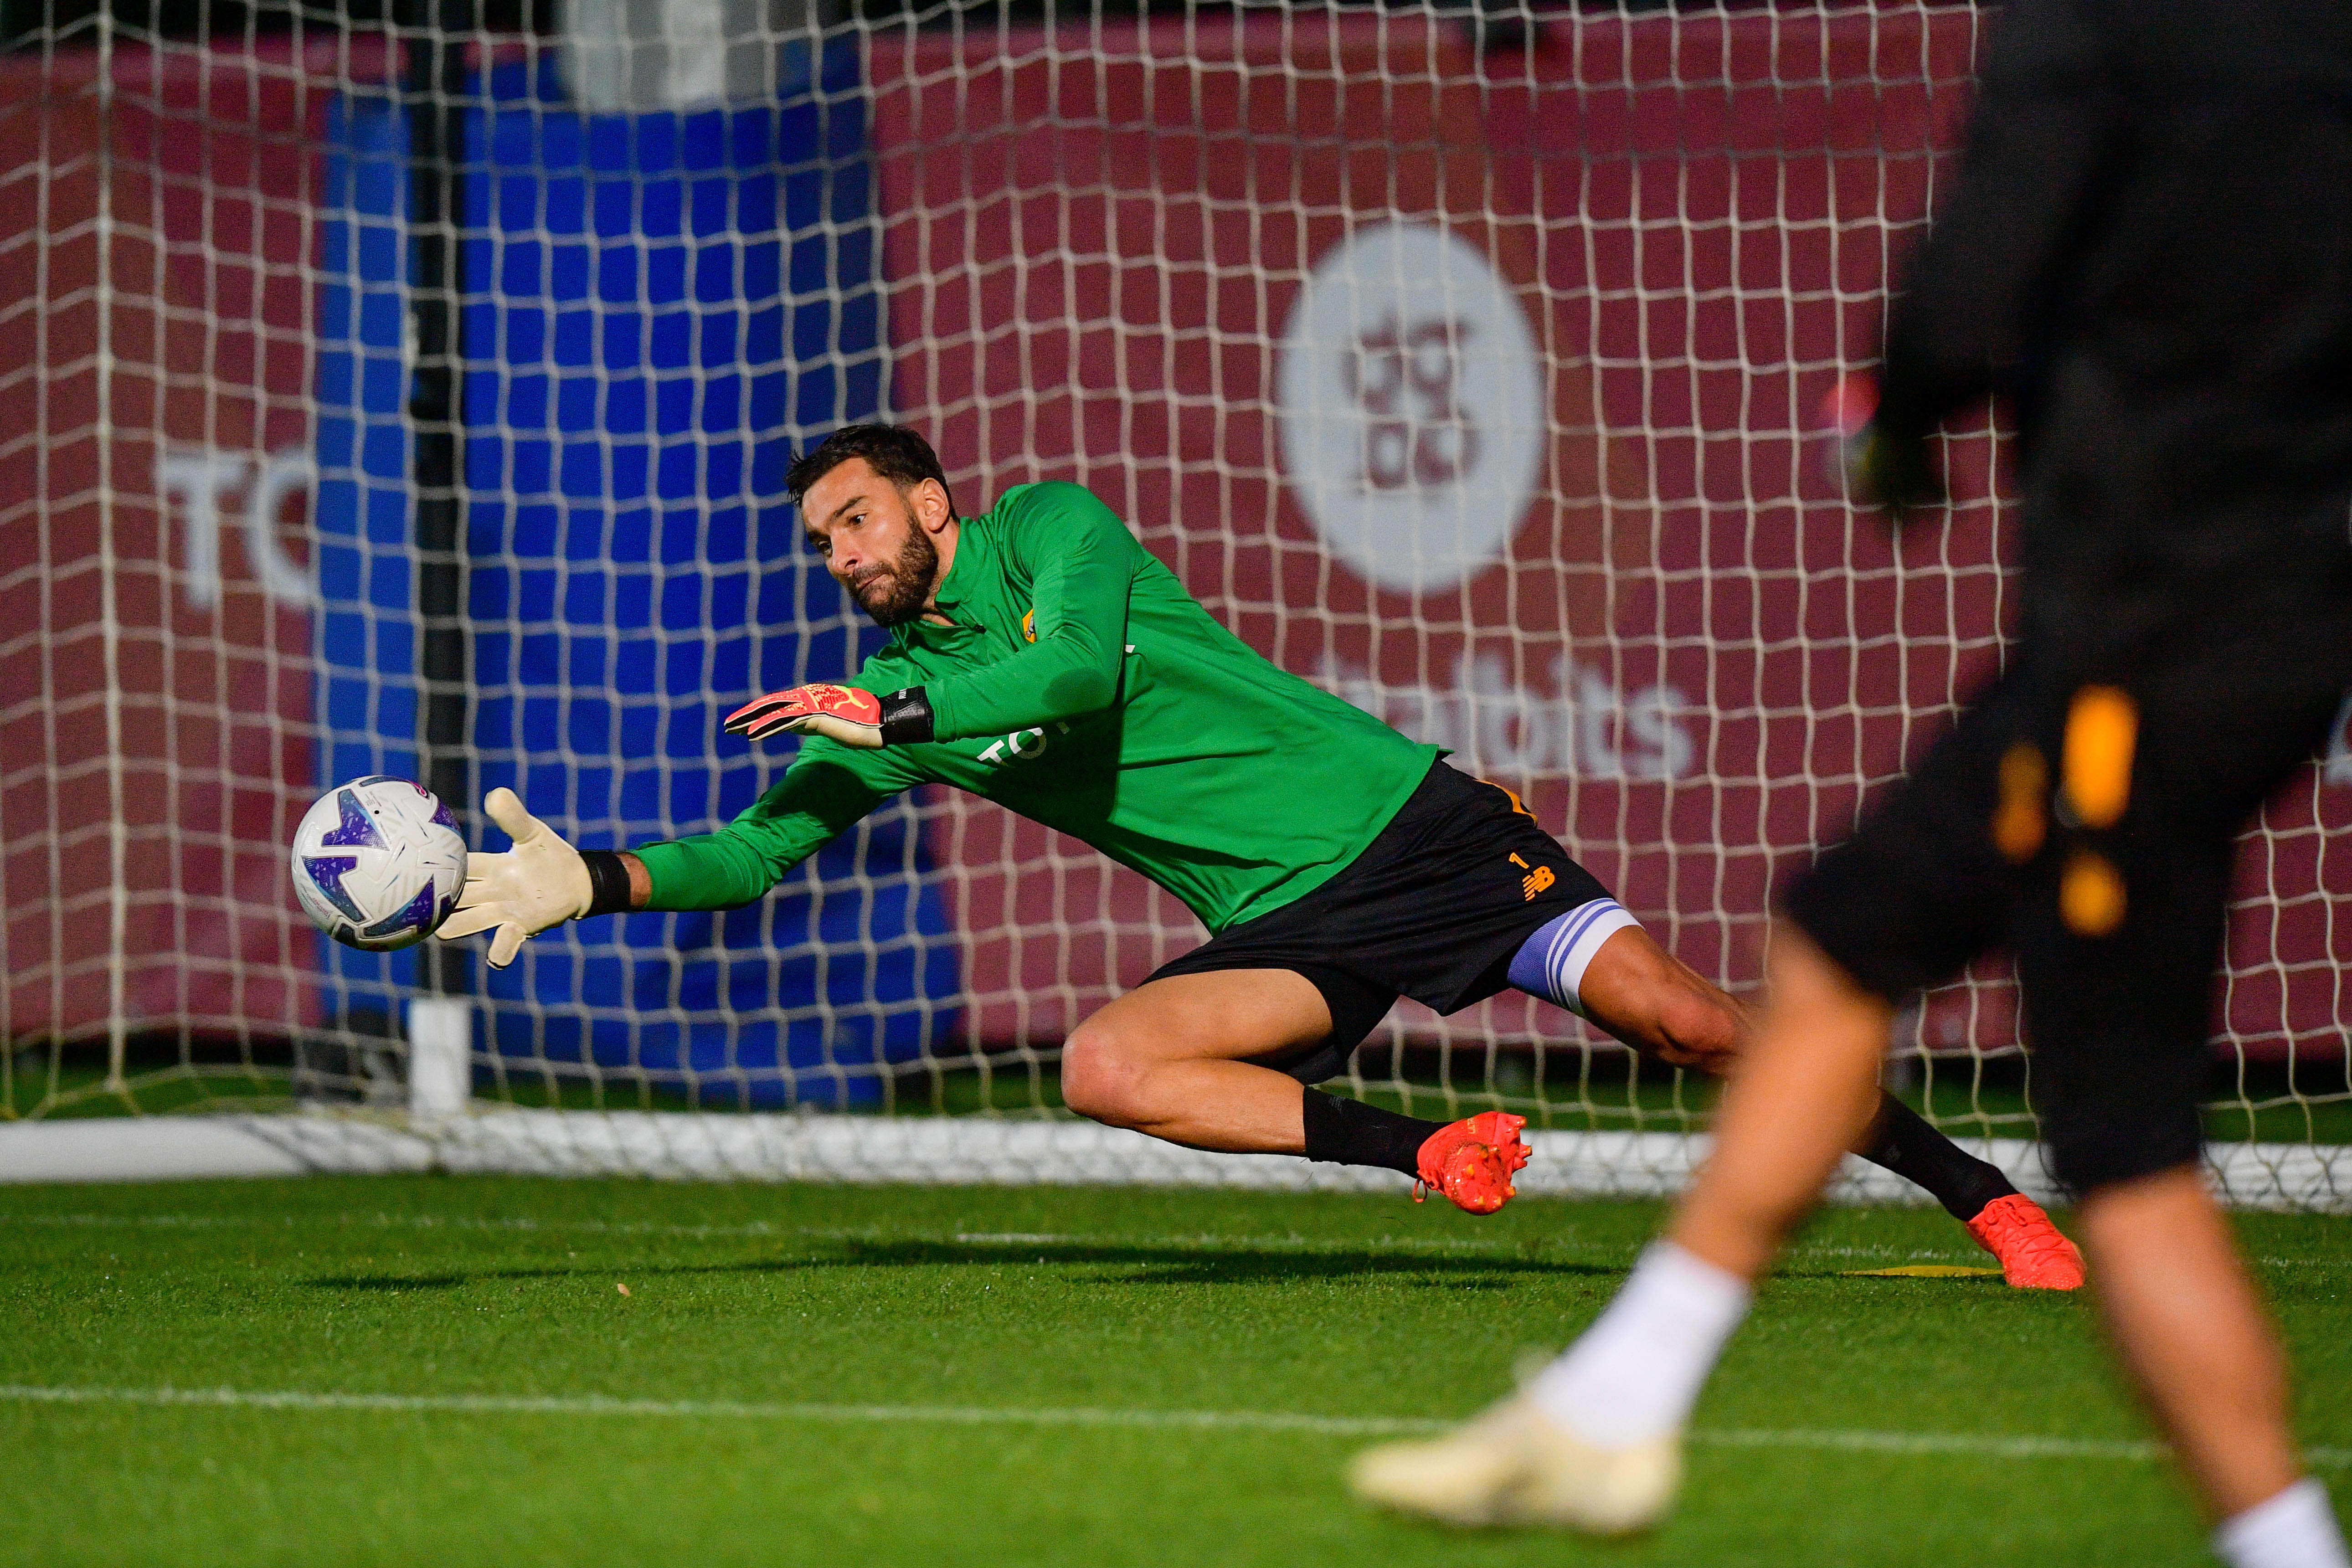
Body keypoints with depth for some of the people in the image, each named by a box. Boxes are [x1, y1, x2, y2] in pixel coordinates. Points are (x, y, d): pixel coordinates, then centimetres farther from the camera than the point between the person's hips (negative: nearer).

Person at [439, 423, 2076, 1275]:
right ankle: (1421, 1152, -20)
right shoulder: (892, 696, 10)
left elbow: (1077, 671, -22)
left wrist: (890, 715, -16)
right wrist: (587, 881, -5)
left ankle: (1986, 1198, -2)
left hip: (1408, 822, -5)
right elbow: (758, 847, 8)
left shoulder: (1053, 528, -4)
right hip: (1287, 931, 5)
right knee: (1107, 1064, -24)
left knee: (1682, 1018, -13)